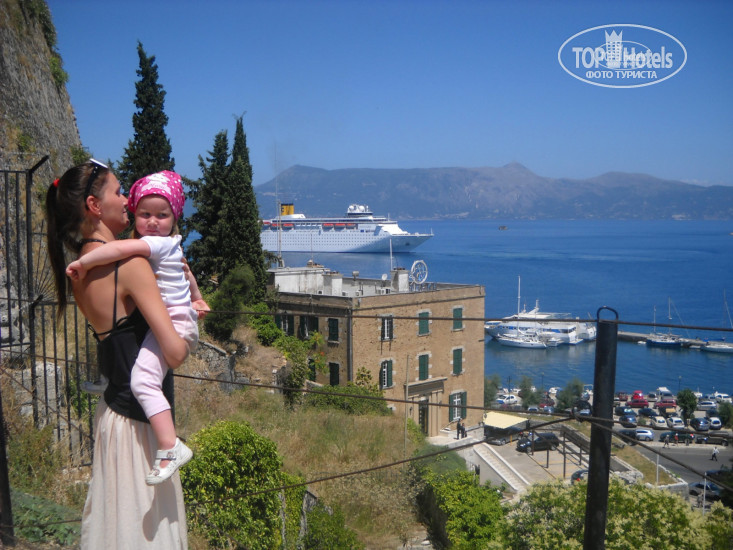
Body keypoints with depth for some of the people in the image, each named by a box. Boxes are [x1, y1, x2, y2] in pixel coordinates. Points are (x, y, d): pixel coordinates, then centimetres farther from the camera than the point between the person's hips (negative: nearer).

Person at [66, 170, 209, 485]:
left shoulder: (158, 243, -16)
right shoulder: (169, 245, 15)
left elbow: (121, 248, -31)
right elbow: (187, 273, 32)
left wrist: (82, 263, -21)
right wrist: (196, 299, 45)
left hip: (171, 322, -11)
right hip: (175, 318, 11)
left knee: (142, 380, -25)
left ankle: (170, 448, -30)